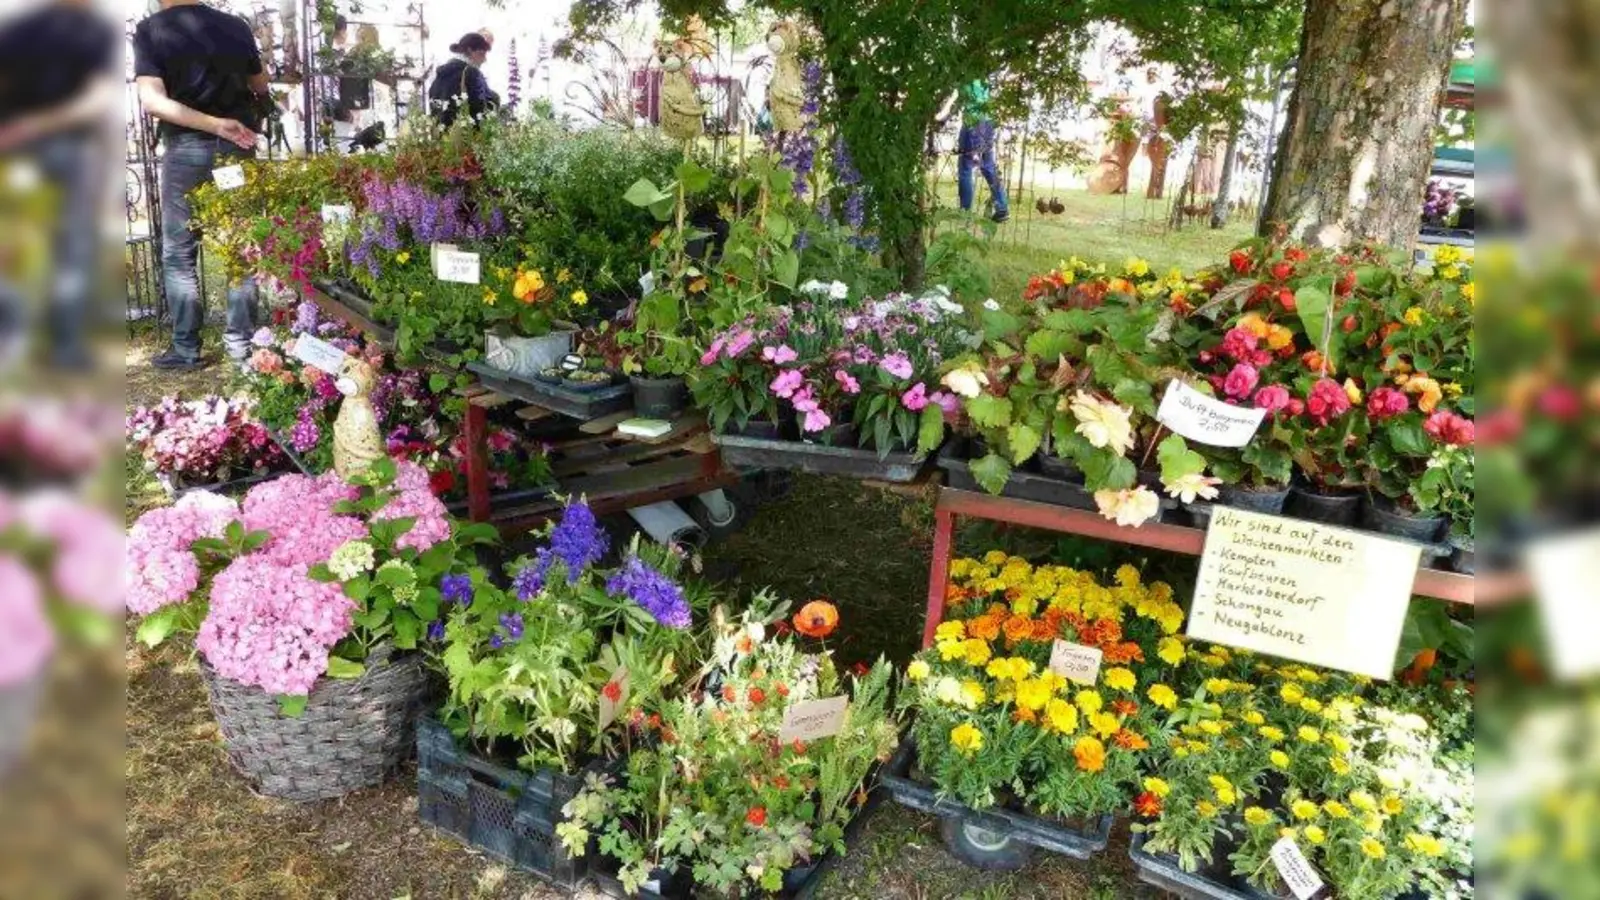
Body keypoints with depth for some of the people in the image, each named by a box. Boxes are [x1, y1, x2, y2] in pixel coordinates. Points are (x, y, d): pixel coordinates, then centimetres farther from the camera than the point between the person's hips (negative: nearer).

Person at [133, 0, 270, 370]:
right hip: (237, 147, 2)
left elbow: (153, 101, -17)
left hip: (185, 149, -2)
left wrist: (213, 124, -18)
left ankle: (186, 349, 8)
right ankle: (241, 339, 11)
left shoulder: (149, 31, -5)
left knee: (179, 254, 7)